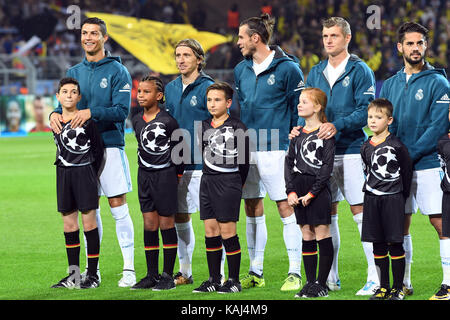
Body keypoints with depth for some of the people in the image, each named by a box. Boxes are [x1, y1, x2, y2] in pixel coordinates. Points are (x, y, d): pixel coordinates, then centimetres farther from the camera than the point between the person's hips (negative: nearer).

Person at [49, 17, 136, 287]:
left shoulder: (117, 71, -3)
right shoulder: (74, 72, 14)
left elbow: (122, 110, -11)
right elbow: (66, 103, 13)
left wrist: (91, 112, -24)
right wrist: (56, 113, -10)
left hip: (110, 146, -5)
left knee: (119, 207, -6)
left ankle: (129, 268, -3)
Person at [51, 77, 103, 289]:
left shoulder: (86, 120, -7)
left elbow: (98, 149, -1)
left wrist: (90, 174, 0)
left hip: (84, 172, -5)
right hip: (63, 174, 5)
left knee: (89, 223, -4)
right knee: (69, 225, 7)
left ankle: (93, 274, 1)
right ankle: (74, 275, 13)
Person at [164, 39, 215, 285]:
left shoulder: (208, 88, -7)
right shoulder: (170, 89, 13)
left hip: (203, 164, -7)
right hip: (177, 163, 7)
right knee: (180, 218, 11)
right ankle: (184, 272, 20)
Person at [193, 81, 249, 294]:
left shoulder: (236, 128, -6)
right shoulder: (204, 127, 11)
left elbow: (244, 159, -1)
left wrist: (237, 183, 5)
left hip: (229, 182, -6)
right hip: (207, 181, 6)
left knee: (227, 231, -6)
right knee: (210, 231, 6)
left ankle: (234, 280, 1)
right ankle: (214, 280, 12)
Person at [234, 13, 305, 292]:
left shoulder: (287, 68, -6)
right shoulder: (241, 70, 12)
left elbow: (299, 109, -3)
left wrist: (296, 144, -8)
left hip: (276, 148, -6)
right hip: (247, 149, 6)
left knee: (286, 207, -7)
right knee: (253, 209, 10)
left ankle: (295, 273, -4)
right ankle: (256, 272, 18)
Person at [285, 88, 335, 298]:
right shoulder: (297, 134, 12)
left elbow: (327, 167, -10)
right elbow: (289, 162, 10)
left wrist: (312, 193, -14)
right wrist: (291, 191, -2)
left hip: (319, 190, -6)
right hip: (299, 189, 6)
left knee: (322, 236, -4)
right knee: (307, 237, 8)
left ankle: (321, 284, 0)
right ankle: (310, 282, 11)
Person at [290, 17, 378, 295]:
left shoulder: (360, 71, -2)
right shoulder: (316, 73, 15)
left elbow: (366, 110, -11)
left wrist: (337, 125, -23)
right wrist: (301, 126, -5)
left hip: (351, 150, -6)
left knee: (361, 211, -9)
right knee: (326, 213, 8)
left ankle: (376, 277, -9)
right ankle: (331, 277, 16)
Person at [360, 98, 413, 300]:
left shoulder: (396, 145, -8)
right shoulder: (366, 147, 7)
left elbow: (407, 170, 1)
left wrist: (402, 195, 6)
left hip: (392, 198, -5)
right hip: (372, 199, 5)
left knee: (395, 244, -4)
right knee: (378, 245, 7)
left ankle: (398, 288, 2)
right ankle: (383, 287, 14)